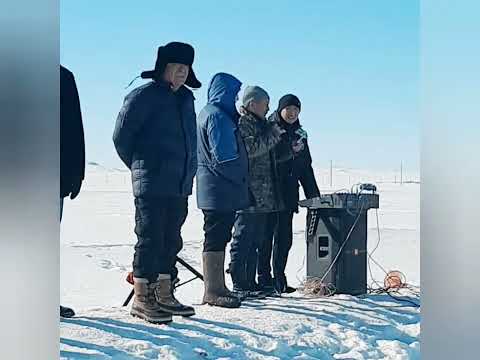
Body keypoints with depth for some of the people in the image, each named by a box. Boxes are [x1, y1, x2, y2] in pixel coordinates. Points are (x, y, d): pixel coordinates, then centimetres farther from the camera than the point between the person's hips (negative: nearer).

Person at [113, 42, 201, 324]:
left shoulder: (186, 97, 14)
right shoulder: (145, 95, -8)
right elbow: (121, 136, -7)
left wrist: (187, 170, 15)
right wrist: (141, 166, 2)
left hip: (180, 184, 7)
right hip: (152, 184, -7)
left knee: (171, 240, 12)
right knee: (150, 239, -4)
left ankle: (164, 295, 22)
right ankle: (142, 298, 5)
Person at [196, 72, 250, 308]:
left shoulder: (209, 113, 20)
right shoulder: (217, 116, -13)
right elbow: (224, 157, -19)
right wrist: (241, 179, -7)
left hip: (221, 191, 11)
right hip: (220, 191, -11)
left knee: (220, 237, 13)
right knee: (216, 237, -7)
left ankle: (217, 286, 20)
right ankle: (212, 291, -3)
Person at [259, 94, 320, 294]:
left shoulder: (299, 133, 16)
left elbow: (306, 165, 18)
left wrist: (313, 194, 13)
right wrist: (289, 150, -22)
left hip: (289, 193, 6)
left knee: (284, 237, 7)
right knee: (266, 235, -1)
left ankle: (279, 279, 14)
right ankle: (264, 279, 5)